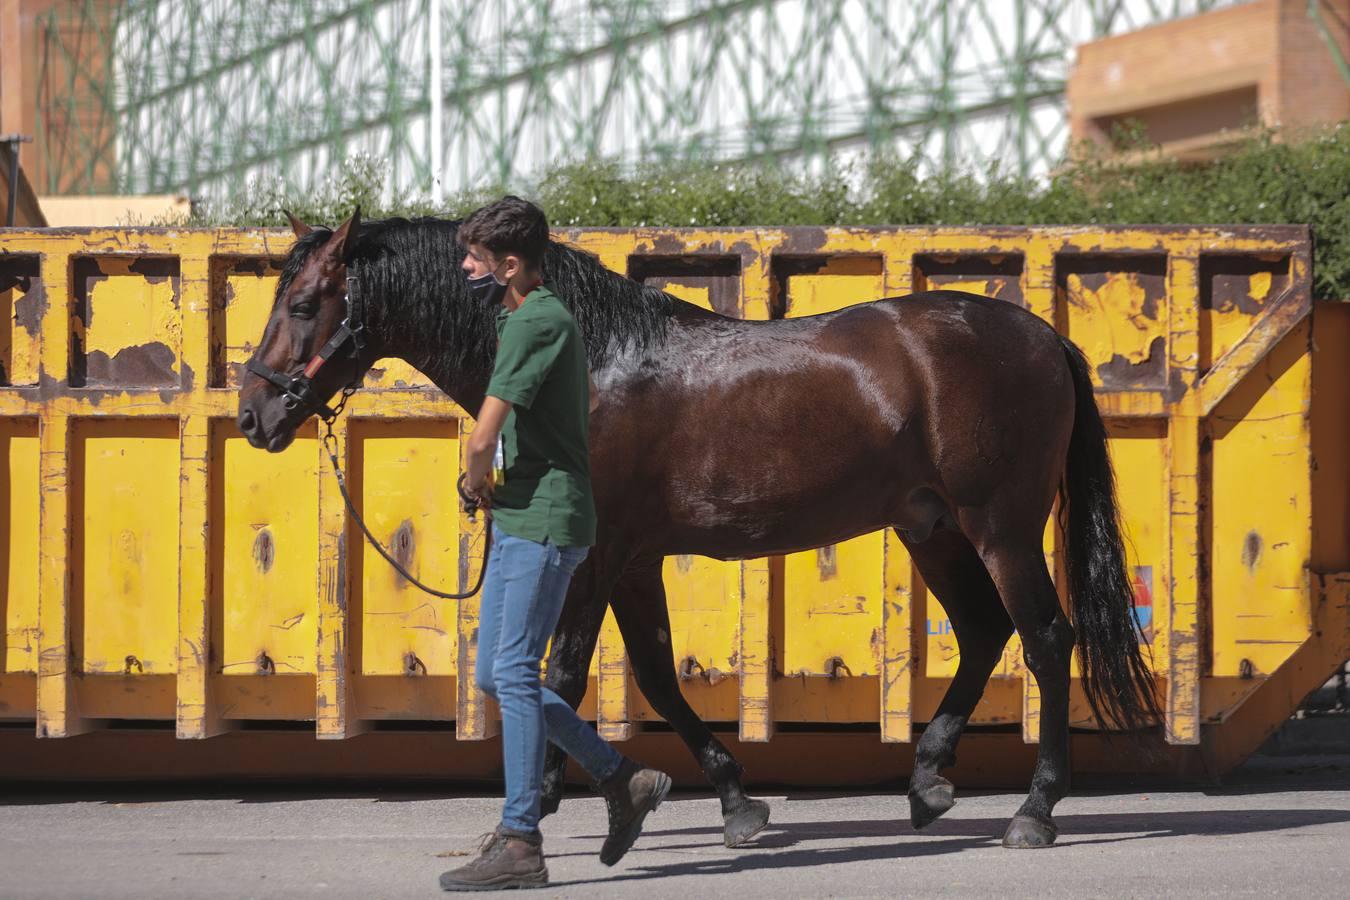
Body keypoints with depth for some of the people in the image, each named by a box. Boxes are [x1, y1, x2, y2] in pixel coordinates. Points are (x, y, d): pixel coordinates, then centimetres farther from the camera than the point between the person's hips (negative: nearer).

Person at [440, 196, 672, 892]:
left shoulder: (534, 324, -16)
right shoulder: (546, 319, 16)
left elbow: (482, 440, -21)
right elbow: (589, 400, 35)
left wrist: (480, 484, 2)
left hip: (541, 522, -10)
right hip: (521, 520, 10)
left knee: (512, 674, -11)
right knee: (494, 675, 11)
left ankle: (520, 845, -11)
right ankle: (623, 780, 18)